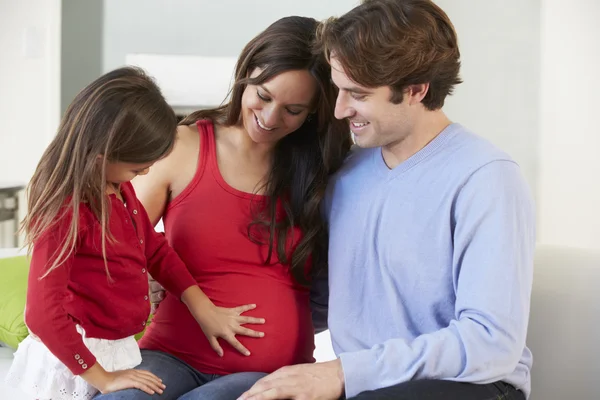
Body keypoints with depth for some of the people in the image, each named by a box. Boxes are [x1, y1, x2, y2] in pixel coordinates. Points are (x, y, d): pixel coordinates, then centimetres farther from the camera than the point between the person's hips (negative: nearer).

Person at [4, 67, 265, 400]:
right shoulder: (66, 214, -26)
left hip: (116, 348, 8)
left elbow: (154, 248, 11)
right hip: (77, 360, -8)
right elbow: (44, 315, -27)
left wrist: (204, 310, 4)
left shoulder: (119, 187, -2)